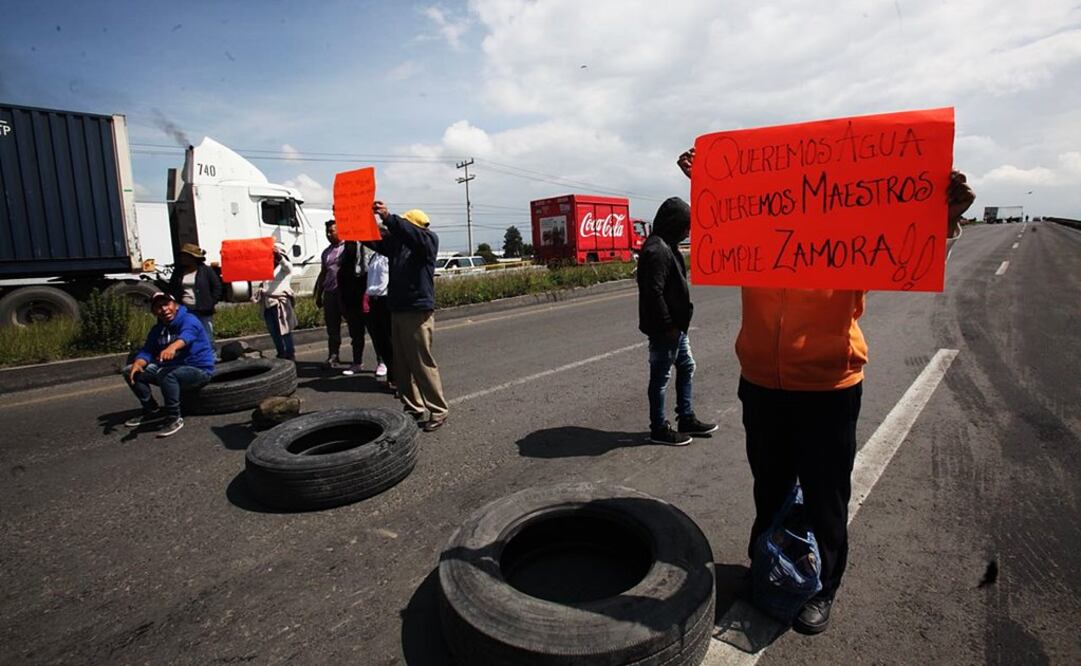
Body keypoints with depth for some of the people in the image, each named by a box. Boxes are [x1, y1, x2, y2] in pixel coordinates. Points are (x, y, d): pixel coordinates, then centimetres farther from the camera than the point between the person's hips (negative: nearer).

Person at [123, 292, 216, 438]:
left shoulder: (189, 320, -16)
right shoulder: (157, 329, 8)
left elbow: (186, 335, -38)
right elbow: (147, 350, 0)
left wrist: (173, 347, -60)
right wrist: (137, 364, -23)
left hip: (199, 370, -8)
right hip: (173, 366, 8)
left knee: (166, 374, -36)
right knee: (130, 372, 3)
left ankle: (174, 418, -21)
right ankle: (152, 411, 13)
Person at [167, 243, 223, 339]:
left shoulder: (206, 270, -3)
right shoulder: (178, 272, 9)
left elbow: (217, 288, -1)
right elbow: (171, 289, 18)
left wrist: (210, 304, -5)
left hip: (202, 312, -4)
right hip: (184, 311, 4)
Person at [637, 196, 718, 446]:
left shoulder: (667, 246, 13)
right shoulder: (657, 250, -20)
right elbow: (654, 293, -26)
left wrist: (677, 324, 17)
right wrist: (667, 326, -21)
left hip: (676, 325, 11)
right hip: (664, 328, -11)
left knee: (686, 367, 19)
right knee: (661, 377, 1)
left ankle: (686, 419, 30)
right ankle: (659, 429, 14)